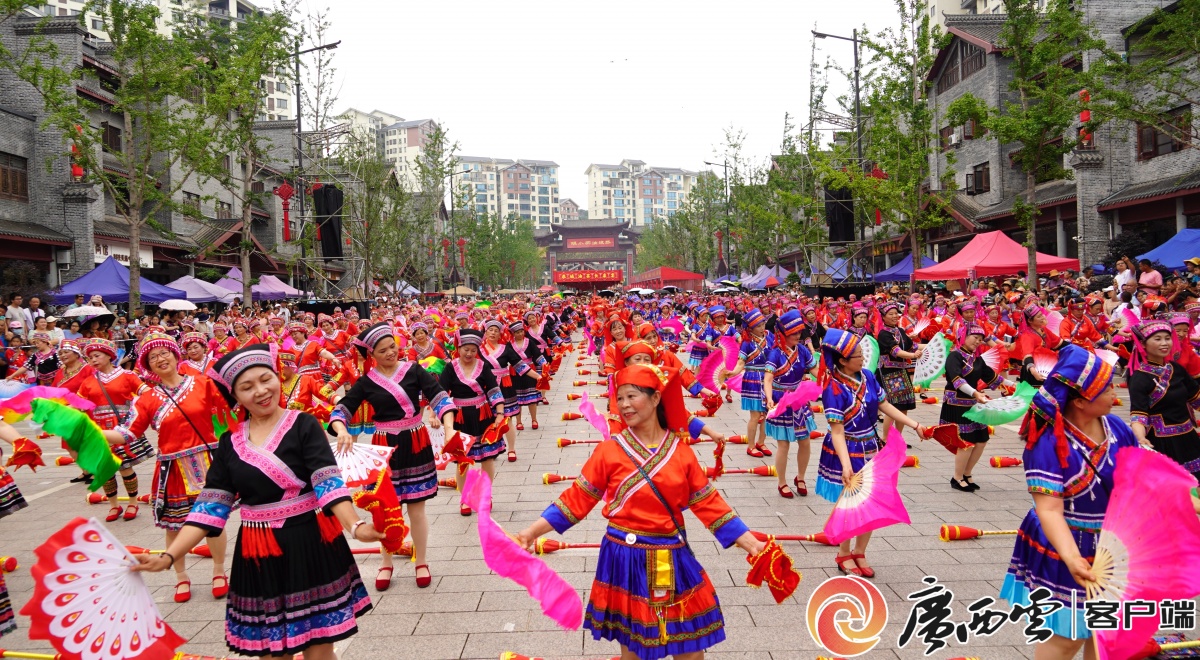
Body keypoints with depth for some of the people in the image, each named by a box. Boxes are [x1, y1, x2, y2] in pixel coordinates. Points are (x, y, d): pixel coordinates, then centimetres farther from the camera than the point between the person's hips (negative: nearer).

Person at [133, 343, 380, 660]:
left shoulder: (304, 425, -8)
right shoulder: (230, 442, 5)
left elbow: (328, 482, -20)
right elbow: (210, 506, 2)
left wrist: (354, 526, -36)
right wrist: (168, 556, -8)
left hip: (310, 547, -3)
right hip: (258, 556, 4)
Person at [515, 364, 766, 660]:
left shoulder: (680, 450, -2)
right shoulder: (609, 450, -8)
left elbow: (708, 503, 2)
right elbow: (576, 500, -5)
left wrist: (750, 542, -2)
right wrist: (533, 531, -12)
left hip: (673, 559, 2)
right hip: (626, 559, -1)